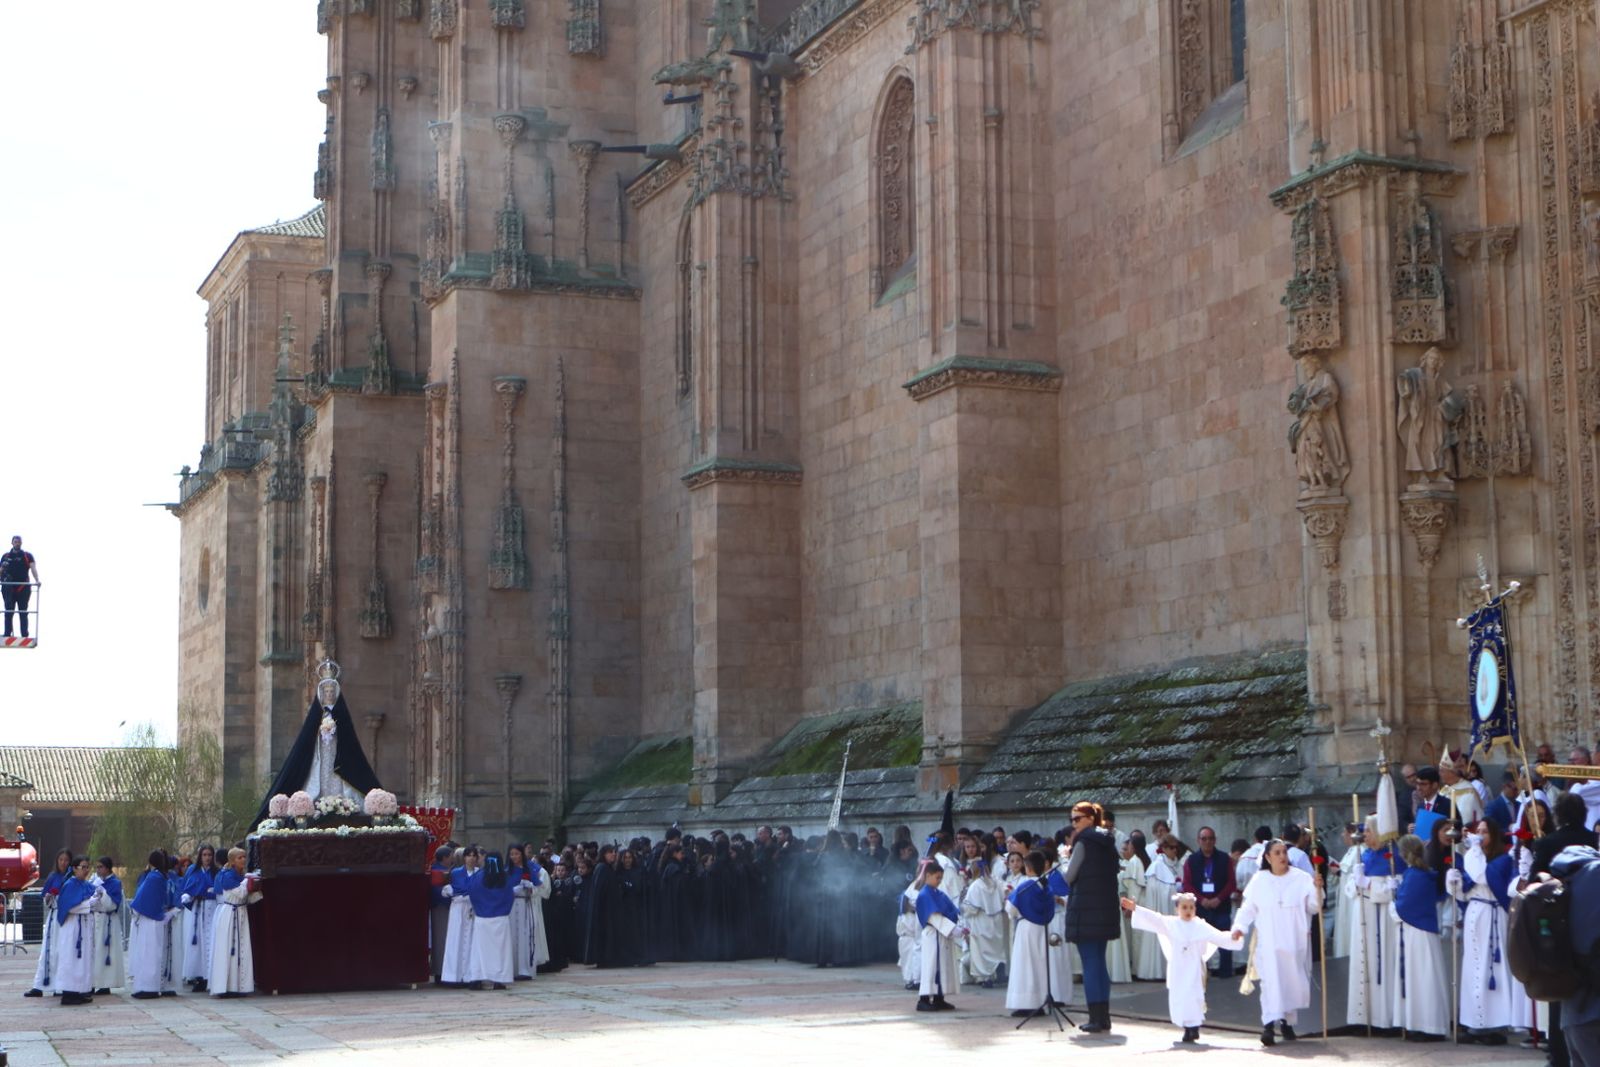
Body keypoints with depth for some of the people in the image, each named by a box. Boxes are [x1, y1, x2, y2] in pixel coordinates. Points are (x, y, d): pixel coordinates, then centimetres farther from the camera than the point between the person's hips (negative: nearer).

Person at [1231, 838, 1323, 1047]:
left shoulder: (1301, 878, 0)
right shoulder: (1259, 881, 3)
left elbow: (1313, 907, -2)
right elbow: (1248, 908, 7)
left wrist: (1317, 889, -19)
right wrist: (1239, 926, -7)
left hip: (1295, 942, 1)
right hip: (1268, 942, -1)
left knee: (1294, 982, 6)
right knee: (1271, 982, -12)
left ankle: (1287, 1022, 24)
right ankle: (1269, 1024, -21)